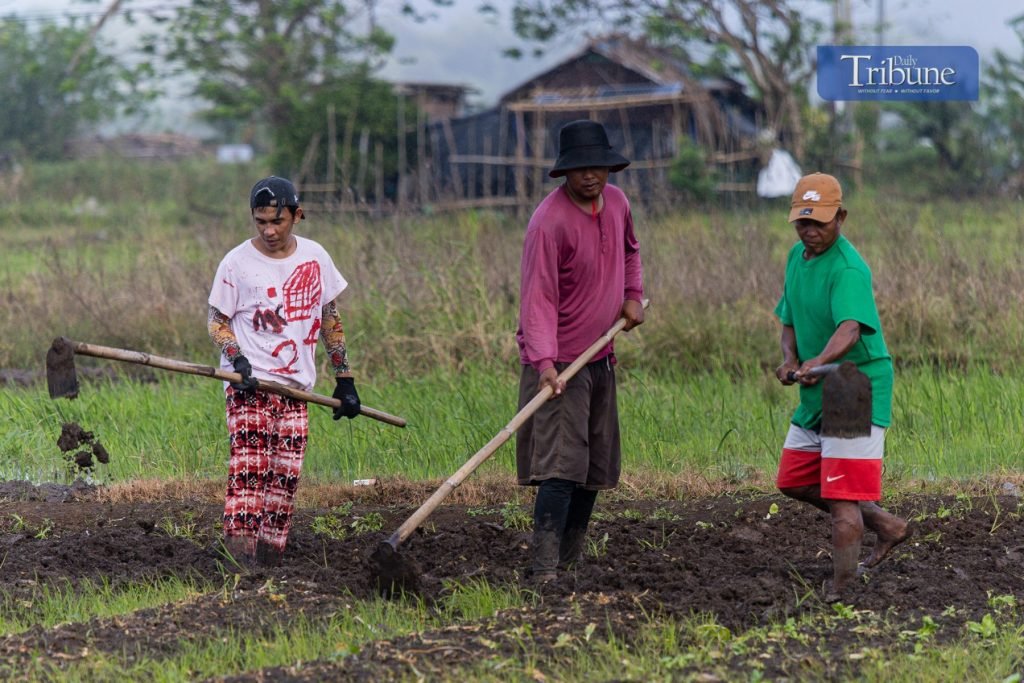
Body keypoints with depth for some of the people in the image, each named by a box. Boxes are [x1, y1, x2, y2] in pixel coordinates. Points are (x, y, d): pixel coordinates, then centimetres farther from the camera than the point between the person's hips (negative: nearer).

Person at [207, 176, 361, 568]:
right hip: (249, 384, -4)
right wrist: (236, 358, -18)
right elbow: (217, 321, 1)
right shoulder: (237, 262, -4)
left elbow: (330, 320, 15)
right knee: (248, 470, -15)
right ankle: (239, 559, -18)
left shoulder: (314, 257, 7)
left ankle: (269, 562, 7)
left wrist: (344, 378, 12)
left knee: (285, 477, 2)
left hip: (296, 387, 4)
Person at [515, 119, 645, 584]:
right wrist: (544, 361, -36)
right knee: (561, 468, -17)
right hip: (559, 364, -8)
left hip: (600, 358, 8)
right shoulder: (549, 222, -20)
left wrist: (633, 295, 12)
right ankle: (544, 571, -21)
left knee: (596, 469, 12)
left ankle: (569, 562, 21)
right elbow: (539, 298, -25)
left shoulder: (616, 202, 5)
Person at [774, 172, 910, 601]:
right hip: (816, 393, 10)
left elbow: (850, 329, -38)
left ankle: (840, 589, -7)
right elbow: (789, 320, 17)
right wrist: (790, 360, -4)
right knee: (794, 482, 16)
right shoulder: (797, 257, 7)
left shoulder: (849, 269, -21)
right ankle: (886, 525, 28)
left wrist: (817, 363, -56)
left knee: (840, 494, -12)